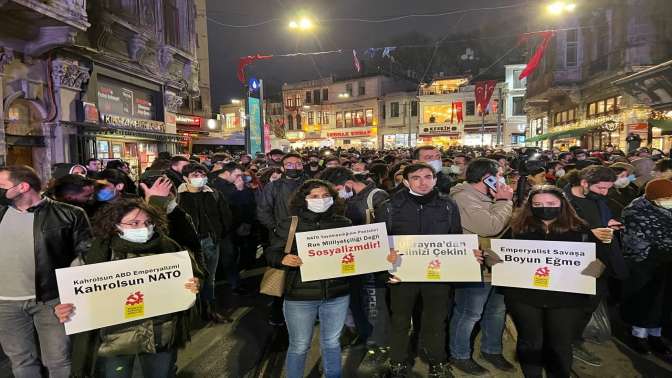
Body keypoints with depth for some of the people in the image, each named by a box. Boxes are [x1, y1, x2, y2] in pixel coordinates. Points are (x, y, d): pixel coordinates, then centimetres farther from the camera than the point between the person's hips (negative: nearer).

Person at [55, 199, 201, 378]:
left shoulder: (167, 247, -4)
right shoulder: (97, 253, -9)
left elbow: (189, 277, 7)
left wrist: (194, 285, -13)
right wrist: (63, 311, -22)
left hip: (163, 335, 2)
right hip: (115, 337, -2)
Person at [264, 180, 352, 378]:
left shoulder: (343, 223, 2)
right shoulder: (290, 224, -5)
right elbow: (271, 253, -4)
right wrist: (284, 259, -25)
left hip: (337, 295, 2)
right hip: (300, 296, -2)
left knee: (332, 343, 19)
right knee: (299, 346, 12)